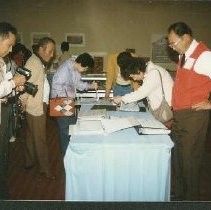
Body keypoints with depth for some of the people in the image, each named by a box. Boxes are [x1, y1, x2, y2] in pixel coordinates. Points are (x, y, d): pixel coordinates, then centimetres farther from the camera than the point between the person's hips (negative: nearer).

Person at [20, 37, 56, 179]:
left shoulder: (40, 62, 13)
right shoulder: (34, 62, -18)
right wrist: (22, 104, -15)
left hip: (39, 106, 10)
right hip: (36, 107, -10)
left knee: (32, 136, 19)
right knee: (40, 139, 0)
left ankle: (30, 161, 33)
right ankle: (44, 169, 10)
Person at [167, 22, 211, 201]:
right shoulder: (184, 55, 10)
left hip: (194, 115, -8)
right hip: (179, 115, 9)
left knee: (190, 159, 3)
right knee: (178, 157, 17)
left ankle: (191, 198, 21)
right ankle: (180, 194, 34)